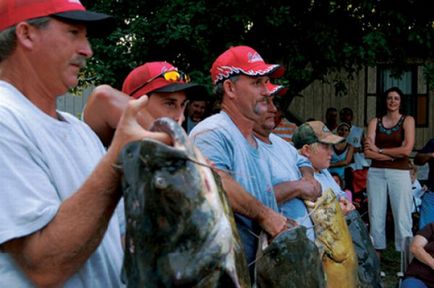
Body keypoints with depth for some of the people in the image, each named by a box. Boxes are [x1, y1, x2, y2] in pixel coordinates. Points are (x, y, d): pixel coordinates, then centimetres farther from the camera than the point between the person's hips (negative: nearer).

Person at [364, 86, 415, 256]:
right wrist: (394, 155, -10)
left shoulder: (407, 121, 4)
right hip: (376, 173, 3)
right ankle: (376, 254, 12)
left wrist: (379, 150, -4)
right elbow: (368, 152, -2)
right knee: (376, 215, 4)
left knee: (402, 217, -5)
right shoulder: (375, 122, 9)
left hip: (399, 173, -2)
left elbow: (407, 150, -9)